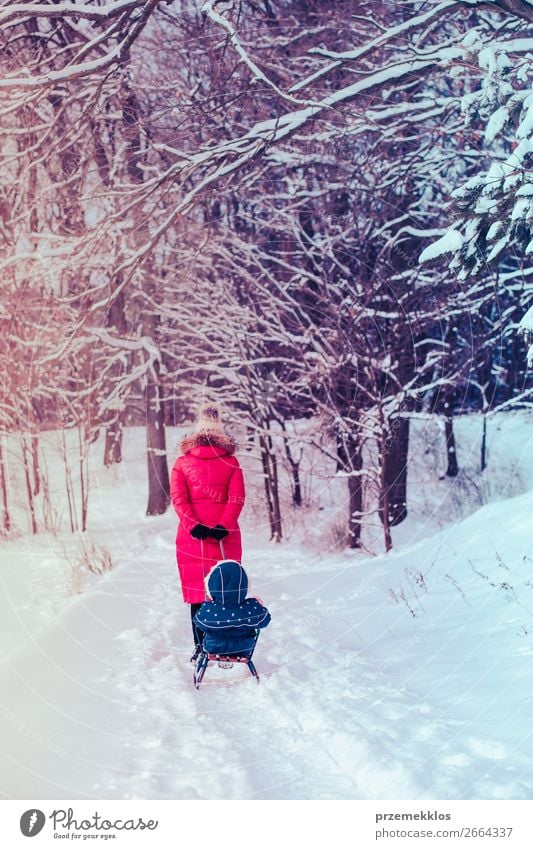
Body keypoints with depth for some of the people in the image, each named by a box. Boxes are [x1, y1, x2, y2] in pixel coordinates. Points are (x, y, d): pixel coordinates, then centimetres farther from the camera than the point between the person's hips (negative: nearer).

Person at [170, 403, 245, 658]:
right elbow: (237, 498, -6)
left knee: (197, 590, 6)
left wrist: (194, 527, -11)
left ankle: (201, 648, 6)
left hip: (192, 536, 0)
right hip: (225, 536, 0)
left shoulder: (182, 463, 4)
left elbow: (178, 498, -6)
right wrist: (223, 527, -12)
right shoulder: (231, 462, 4)